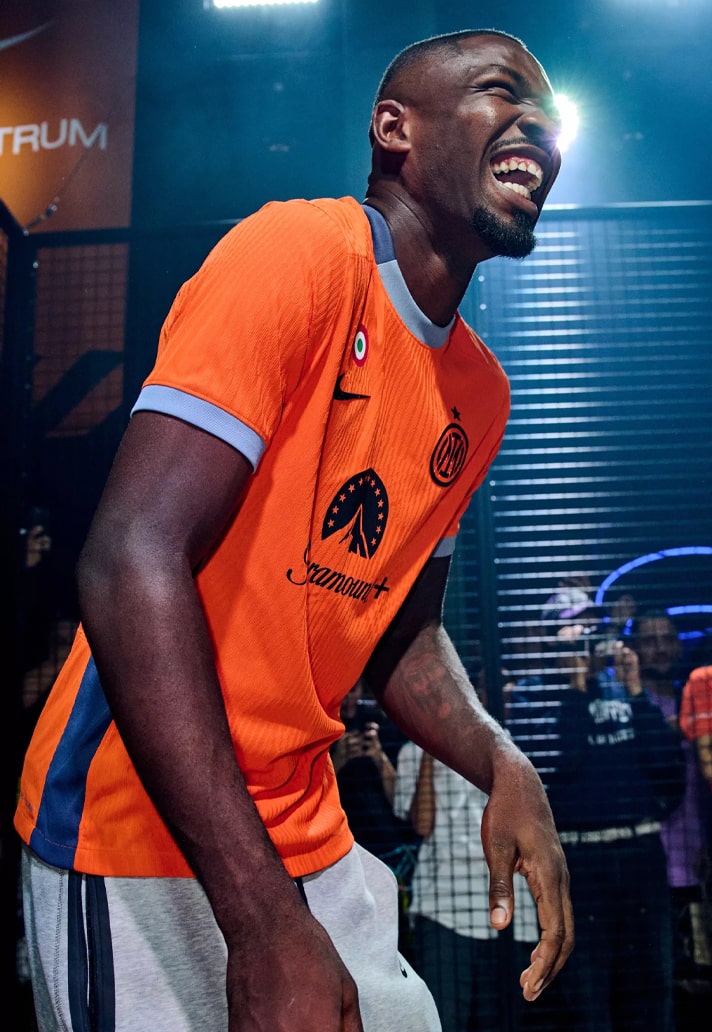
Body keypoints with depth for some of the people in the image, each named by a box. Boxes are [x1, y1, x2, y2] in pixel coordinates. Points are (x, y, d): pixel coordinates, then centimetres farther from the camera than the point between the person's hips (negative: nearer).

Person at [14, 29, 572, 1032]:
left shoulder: (481, 394, 7)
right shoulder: (299, 253, -17)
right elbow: (132, 562, -25)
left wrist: (504, 768, -5)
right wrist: (265, 926, -26)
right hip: (144, 842, -7)